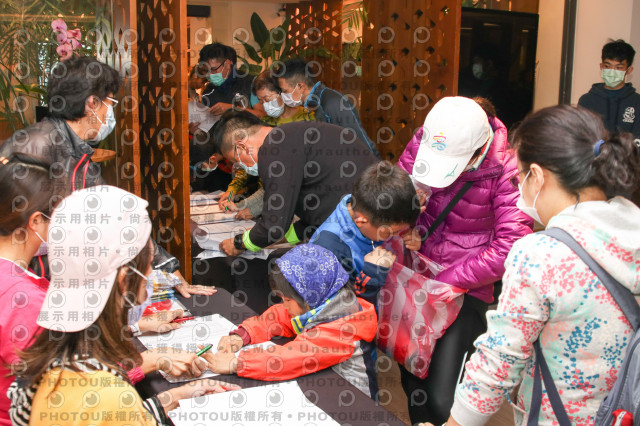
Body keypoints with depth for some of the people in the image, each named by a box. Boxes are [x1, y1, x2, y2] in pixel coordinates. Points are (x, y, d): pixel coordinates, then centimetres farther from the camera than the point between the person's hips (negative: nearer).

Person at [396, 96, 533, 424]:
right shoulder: (422, 142, -9)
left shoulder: (505, 169, -19)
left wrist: (445, 281, -19)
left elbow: (509, 247, -20)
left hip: (465, 291, -4)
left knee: (440, 399, -10)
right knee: (411, 382, 17)